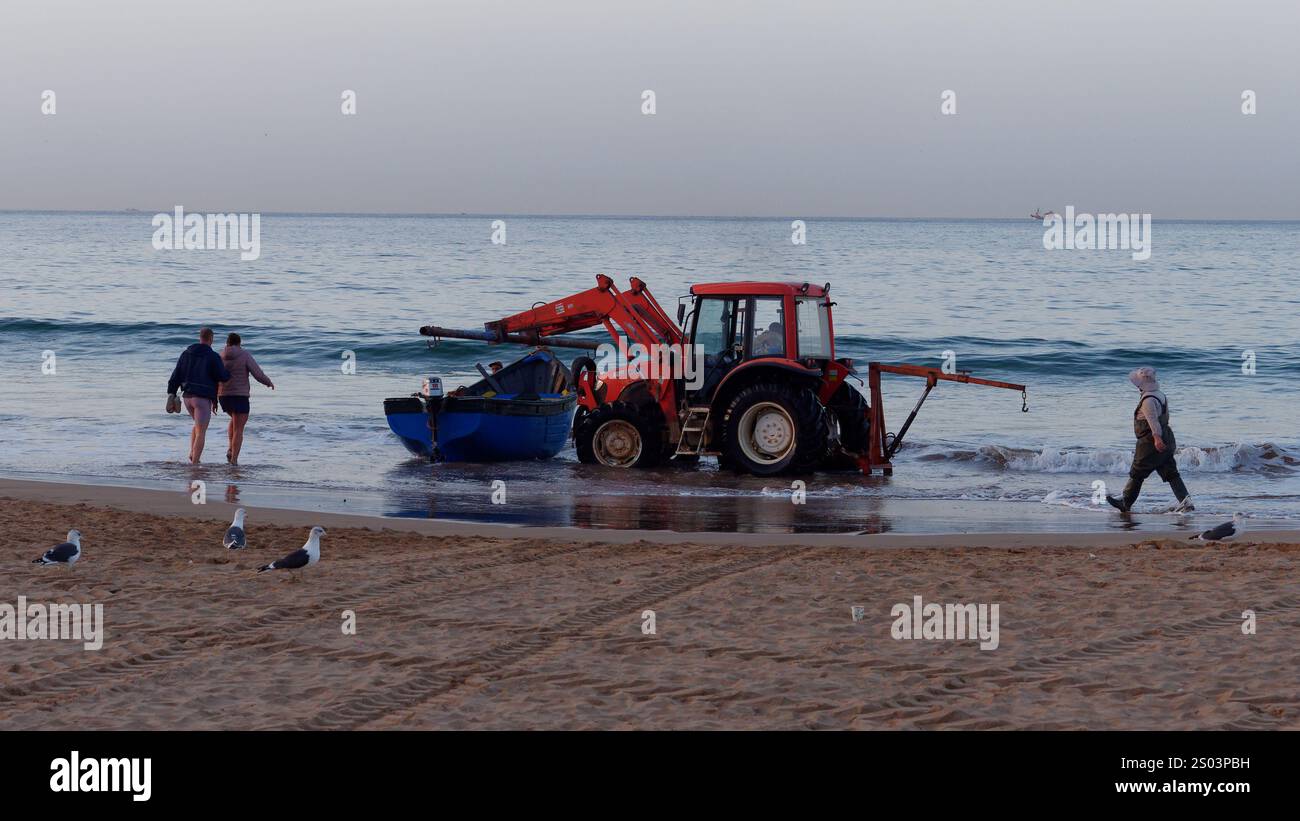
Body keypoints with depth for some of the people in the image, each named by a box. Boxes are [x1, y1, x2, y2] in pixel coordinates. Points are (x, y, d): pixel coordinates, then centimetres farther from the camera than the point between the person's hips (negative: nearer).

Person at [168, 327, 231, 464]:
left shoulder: (186, 354, 9)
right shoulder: (213, 357, -9)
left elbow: (176, 374, 7)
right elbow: (222, 377, -8)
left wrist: (171, 393, 9)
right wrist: (230, 372, 14)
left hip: (188, 396, 6)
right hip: (203, 398, -6)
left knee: (198, 425, 28)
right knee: (201, 432, -2)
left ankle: (192, 453, 14)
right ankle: (194, 463, -9)